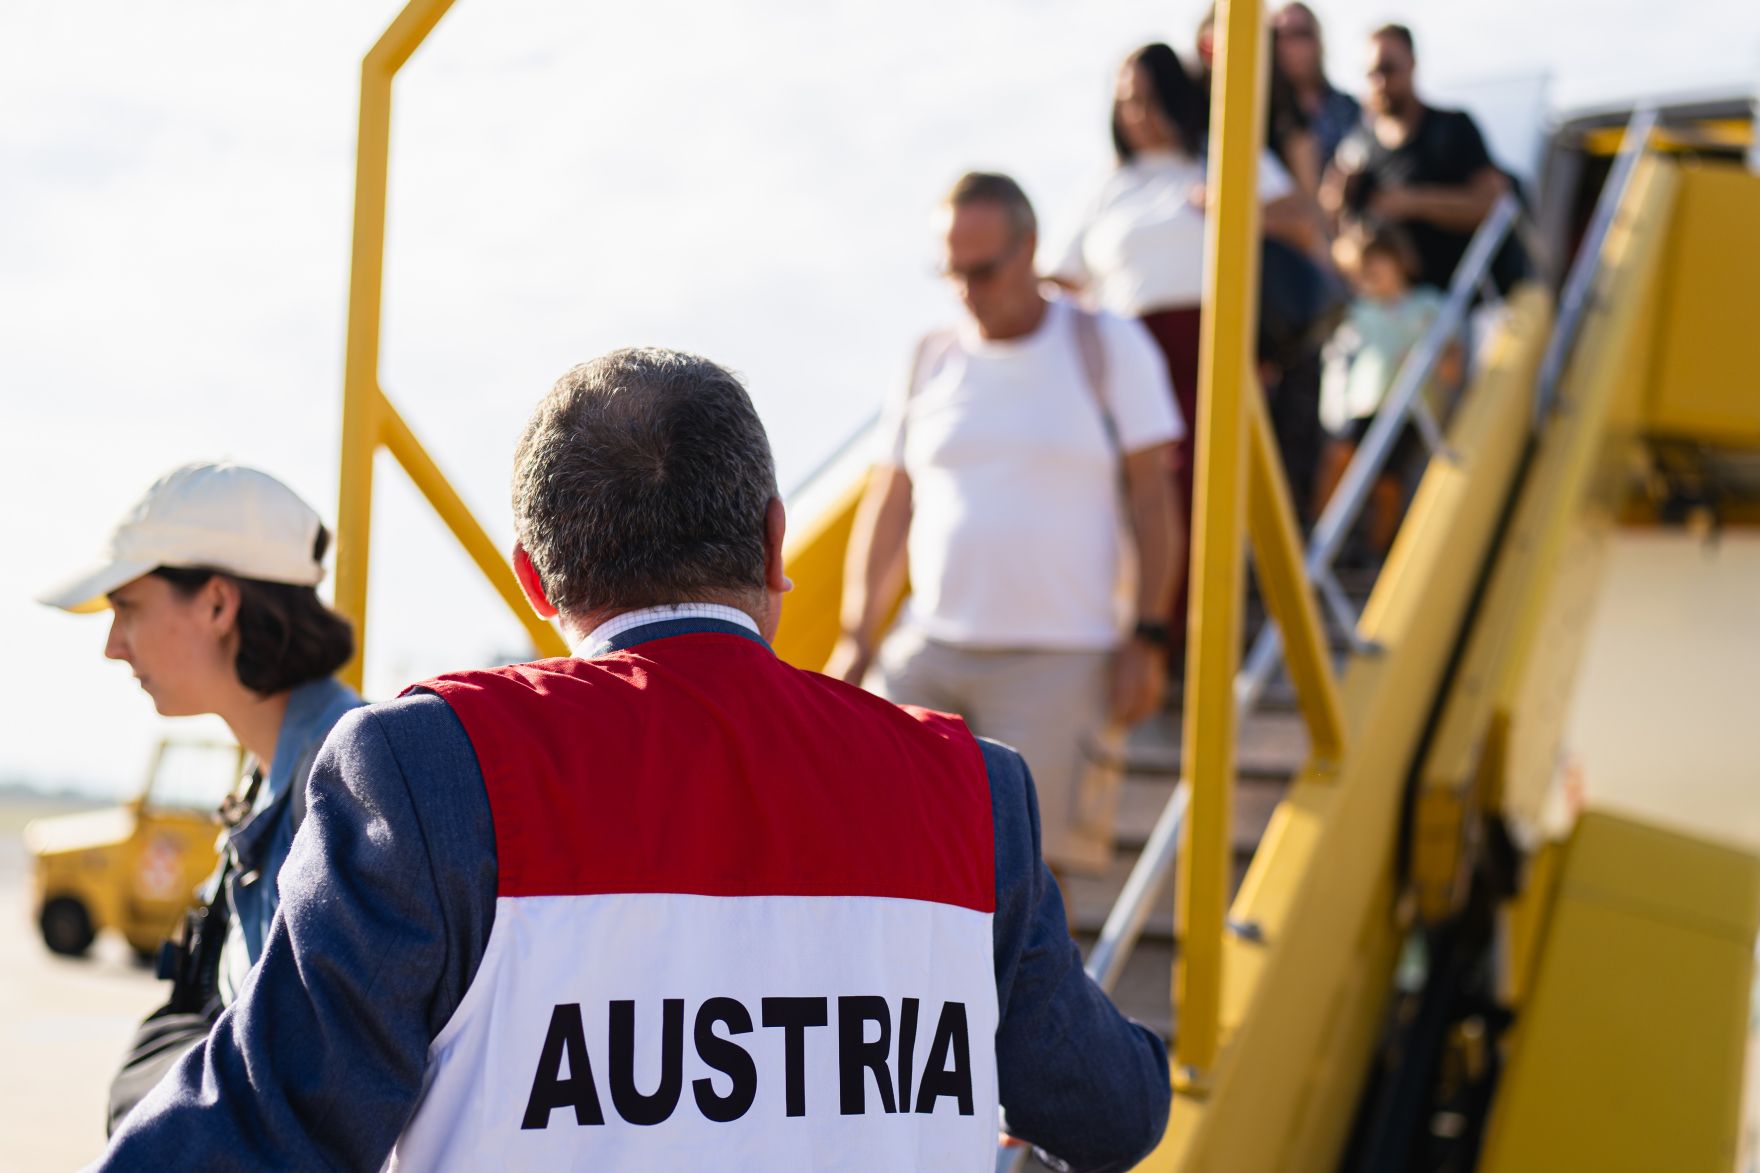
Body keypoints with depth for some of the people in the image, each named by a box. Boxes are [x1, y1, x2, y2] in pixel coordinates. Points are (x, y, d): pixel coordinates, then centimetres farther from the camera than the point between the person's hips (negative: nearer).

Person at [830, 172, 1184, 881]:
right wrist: (856, 639, 9)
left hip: (1056, 663, -3)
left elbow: (1152, 498, 1)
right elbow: (889, 509, 15)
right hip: (928, 654, 4)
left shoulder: (1109, 348, 2)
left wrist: (1146, 636, -7)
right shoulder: (931, 363, 11)